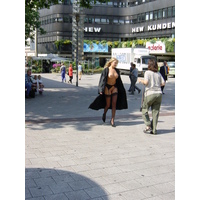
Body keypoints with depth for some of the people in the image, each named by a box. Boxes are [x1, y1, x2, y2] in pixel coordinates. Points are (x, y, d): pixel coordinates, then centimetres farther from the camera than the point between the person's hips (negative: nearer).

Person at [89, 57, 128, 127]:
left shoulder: (117, 70, 5)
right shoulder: (106, 70, -9)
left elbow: (119, 81, 13)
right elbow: (102, 79, -10)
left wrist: (122, 90, 14)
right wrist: (101, 90, -17)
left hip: (114, 88, 4)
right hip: (107, 88, -4)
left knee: (114, 104, -3)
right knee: (108, 104, 3)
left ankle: (112, 120, 2)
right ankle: (104, 114, 35)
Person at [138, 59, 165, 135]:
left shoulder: (147, 72, -2)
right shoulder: (158, 73, 12)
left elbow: (146, 82, -14)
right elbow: (163, 83, 8)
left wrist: (141, 80, 4)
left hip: (150, 94, -5)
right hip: (159, 93, 5)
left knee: (144, 110, 10)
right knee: (155, 112, 8)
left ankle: (148, 127, 2)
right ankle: (154, 129, 8)